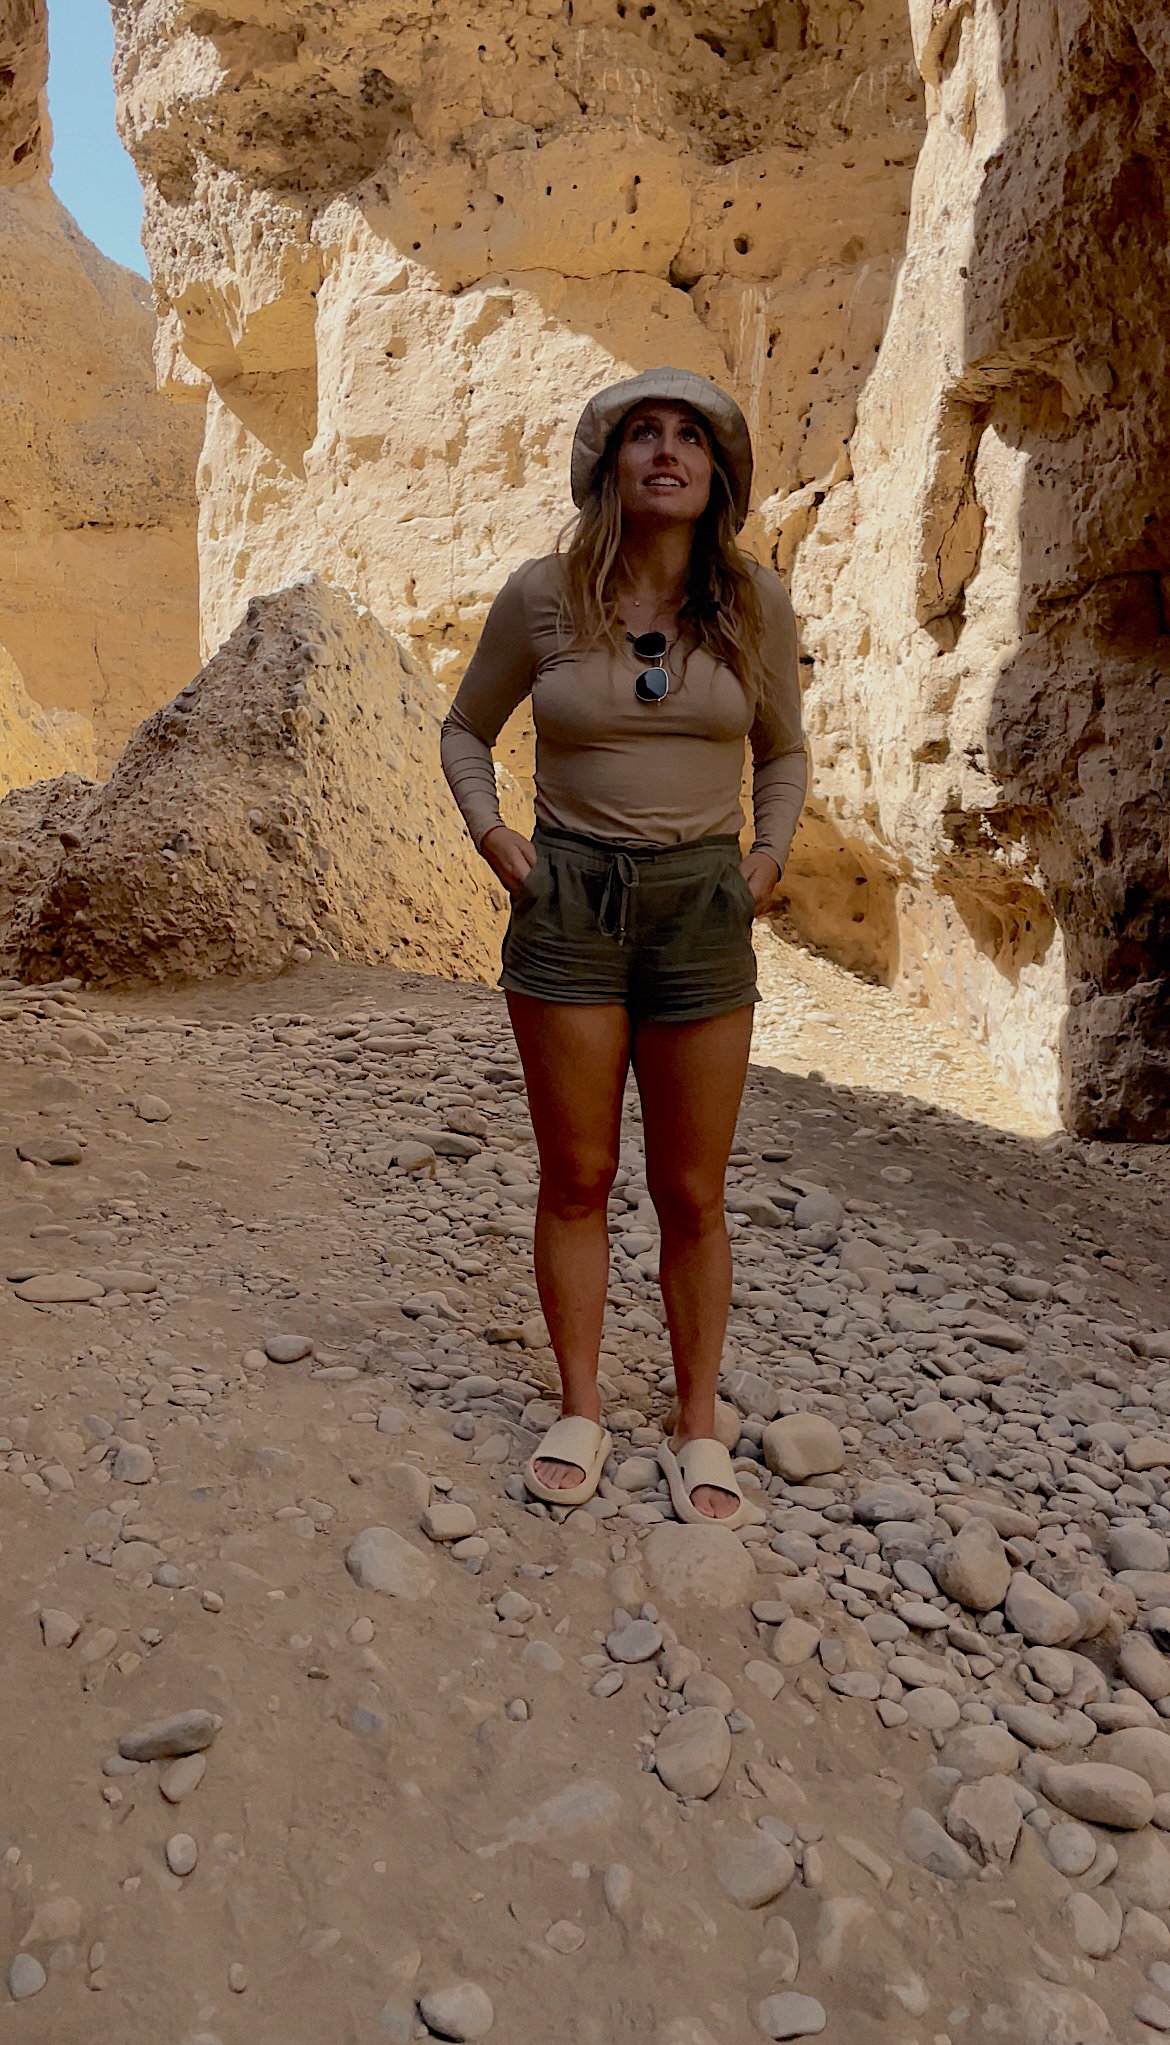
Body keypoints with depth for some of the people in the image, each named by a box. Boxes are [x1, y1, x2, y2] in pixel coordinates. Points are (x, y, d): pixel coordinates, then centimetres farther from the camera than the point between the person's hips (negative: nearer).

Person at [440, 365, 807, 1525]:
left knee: (691, 1193, 6)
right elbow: (465, 730, 12)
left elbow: (783, 751, 16)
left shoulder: (754, 604, 2)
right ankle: (580, 1415, 24)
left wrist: (767, 859, 2)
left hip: (700, 907, 1)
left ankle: (697, 1431, 22)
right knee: (575, 1179, 7)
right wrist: (493, 839, -2)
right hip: (565, 904, 0)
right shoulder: (541, 597, -1)